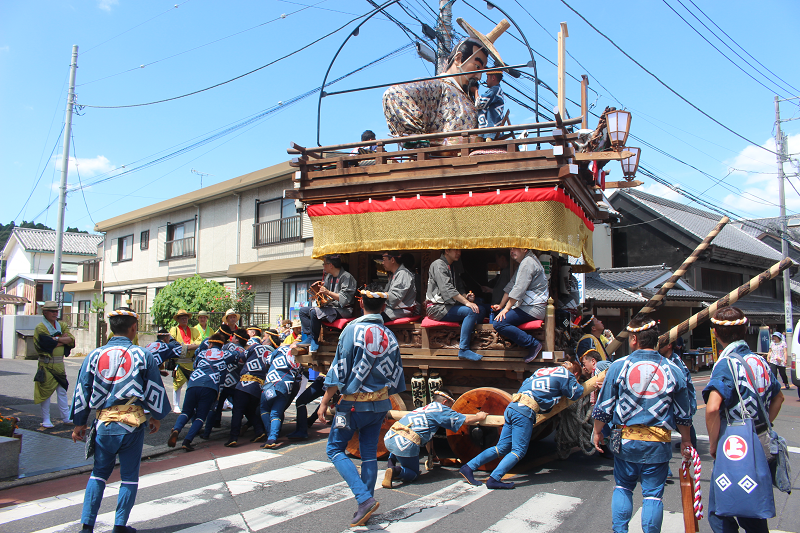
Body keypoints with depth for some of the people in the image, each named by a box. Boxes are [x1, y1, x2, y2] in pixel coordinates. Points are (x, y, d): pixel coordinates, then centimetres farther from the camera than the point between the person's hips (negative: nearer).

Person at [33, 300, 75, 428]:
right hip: (46, 364, -5)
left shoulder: (62, 325, 11)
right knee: (45, 391, 2)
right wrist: (63, 339, -11)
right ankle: (46, 420, 12)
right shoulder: (40, 328, -6)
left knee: (62, 391, 10)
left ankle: (66, 417, 17)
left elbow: (71, 339, -3)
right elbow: (47, 344, -20)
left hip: (60, 364, 5)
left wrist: (56, 338, -13)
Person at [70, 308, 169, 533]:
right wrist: (156, 417, 15)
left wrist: (79, 423, 18)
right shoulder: (143, 355, -2)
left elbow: (82, 391, 8)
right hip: (133, 423, -2)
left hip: (104, 423, 3)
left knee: (98, 473, 18)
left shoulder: (95, 355, 4)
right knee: (129, 476, 10)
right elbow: (155, 389, 2)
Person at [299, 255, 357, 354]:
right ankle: (309, 337, -10)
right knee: (303, 311, 6)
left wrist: (328, 292, -23)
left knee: (314, 311, -30)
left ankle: (314, 341, -16)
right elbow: (323, 295, 23)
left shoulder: (347, 277, -12)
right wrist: (318, 288, 2)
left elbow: (345, 299, -21)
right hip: (330, 307, 10)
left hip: (343, 310, -10)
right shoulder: (329, 277, 16)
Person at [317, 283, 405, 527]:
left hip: (354, 403, -5)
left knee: (335, 449, 8)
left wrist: (325, 402, -6)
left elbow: (339, 370, -14)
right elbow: (396, 377, 11)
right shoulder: (389, 336, 3)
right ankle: (366, 506, 18)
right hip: (380, 404, 5)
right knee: (369, 454, 13)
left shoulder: (353, 329, -13)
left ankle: (364, 498, -5)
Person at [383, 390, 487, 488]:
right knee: (412, 475, 14)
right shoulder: (440, 408, 7)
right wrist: (479, 417, 26)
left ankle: (391, 465, 16)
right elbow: (466, 420, 6)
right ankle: (395, 471, -14)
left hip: (388, 437, 7)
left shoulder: (423, 408, 30)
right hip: (405, 444, -7)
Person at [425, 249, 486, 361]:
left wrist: (466, 296, -1)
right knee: (471, 311, -25)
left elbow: (459, 288, 23)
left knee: (480, 311, -5)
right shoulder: (438, 265, -7)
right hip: (437, 307, -9)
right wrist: (466, 302, -25)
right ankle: (463, 349, -25)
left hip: (449, 305, 9)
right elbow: (447, 289, -19)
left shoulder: (452, 267, 21)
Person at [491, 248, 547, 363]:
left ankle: (533, 344, -14)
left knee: (499, 323, -22)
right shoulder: (523, 263, 20)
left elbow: (519, 289, -20)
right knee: (494, 315, 12)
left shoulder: (528, 262, -13)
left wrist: (506, 308, -15)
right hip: (524, 305, 11)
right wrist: (501, 305, 14)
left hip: (533, 307, -11)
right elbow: (511, 286, 19)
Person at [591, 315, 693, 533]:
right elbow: (683, 414, 6)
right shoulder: (673, 370, -2)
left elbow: (603, 407, -4)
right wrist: (685, 441, 21)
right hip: (659, 443, 1)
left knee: (622, 487, 16)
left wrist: (597, 433, 10)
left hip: (626, 439, 0)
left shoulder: (618, 366, -7)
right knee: (653, 494, 9)